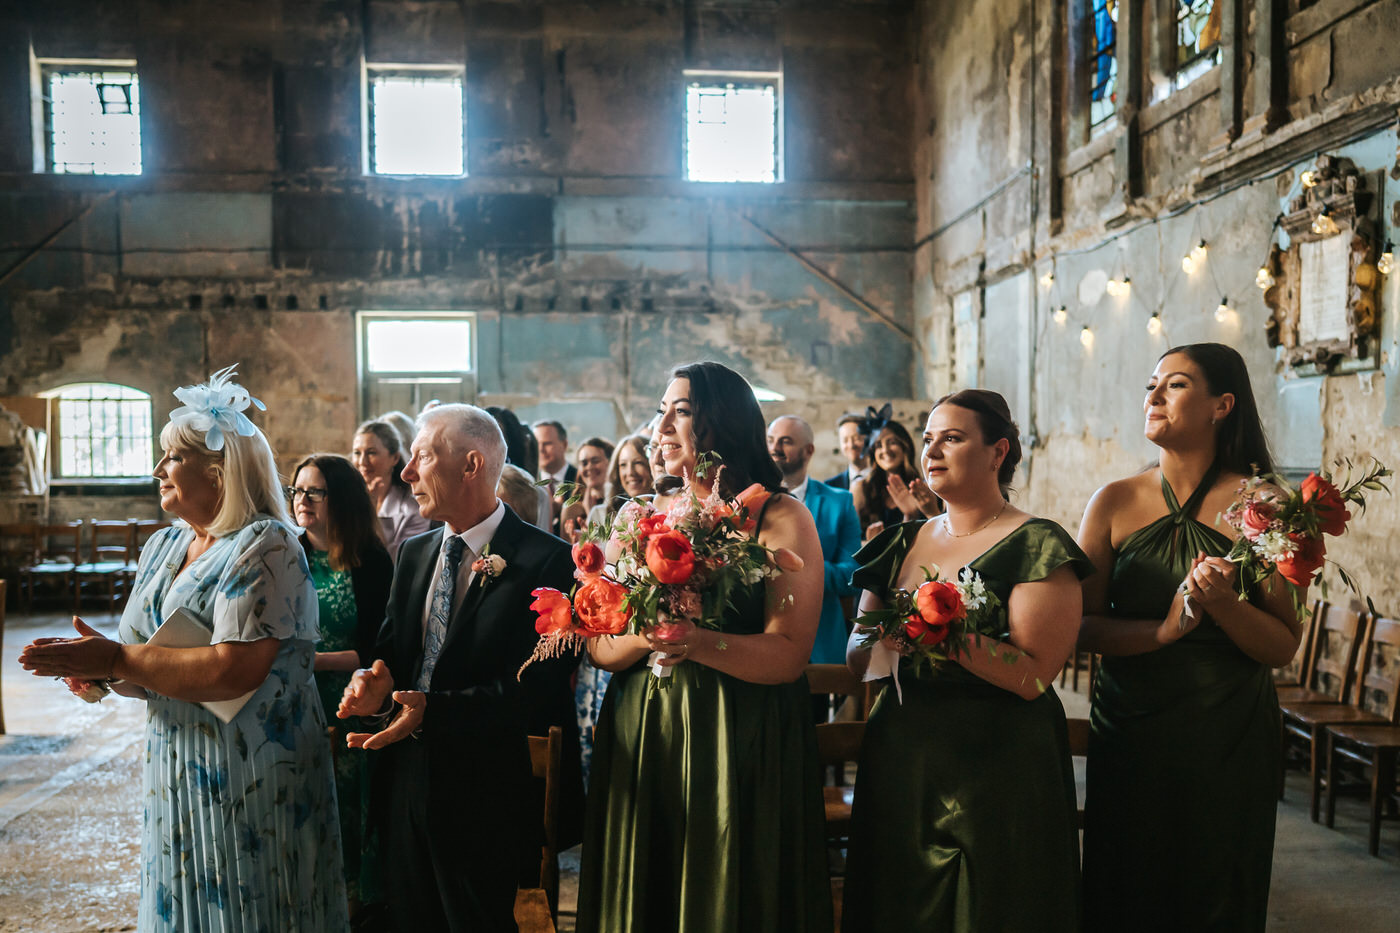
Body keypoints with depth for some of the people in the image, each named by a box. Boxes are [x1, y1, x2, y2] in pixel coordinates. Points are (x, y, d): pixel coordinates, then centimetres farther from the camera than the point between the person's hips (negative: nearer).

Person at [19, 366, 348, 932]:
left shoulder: (266, 546, -15)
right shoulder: (161, 547, 11)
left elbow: (235, 671, -25)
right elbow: (137, 656, 12)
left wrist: (118, 662, -19)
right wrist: (92, 665, -10)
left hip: (249, 774, -7)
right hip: (176, 768, 7)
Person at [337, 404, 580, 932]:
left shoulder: (546, 561, -15)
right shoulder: (415, 553, 9)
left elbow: (535, 686, -20)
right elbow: (392, 647, 14)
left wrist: (433, 709, -28)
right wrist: (379, 678, -10)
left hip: (485, 796, -6)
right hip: (406, 785, 7)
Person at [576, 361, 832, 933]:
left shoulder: (780, 518, -5)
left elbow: (787, 655, -14)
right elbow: (600, 648, 2)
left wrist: (696, 642, -29)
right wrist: (649, 631, -19)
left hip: (740, 746, -4)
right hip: (638, 742, 4)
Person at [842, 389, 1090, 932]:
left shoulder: (1038, 546, -8)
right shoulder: (901, 543, 10)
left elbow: (1034, 675, -18)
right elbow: (856, 657, 8)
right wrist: (889, 637, -13)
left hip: (998, 769, -5)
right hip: (898, 760, 5)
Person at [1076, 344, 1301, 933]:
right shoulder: (1115, 503, 1)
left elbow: (1283, 649, -5)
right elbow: (1081, 625, -4)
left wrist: (1224, 604, -23)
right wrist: (1164, 630, -19)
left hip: (1229, 741, -1)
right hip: (1127, 733, 2)